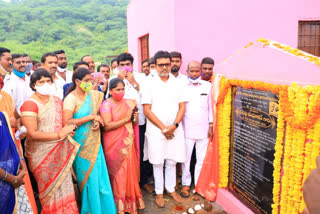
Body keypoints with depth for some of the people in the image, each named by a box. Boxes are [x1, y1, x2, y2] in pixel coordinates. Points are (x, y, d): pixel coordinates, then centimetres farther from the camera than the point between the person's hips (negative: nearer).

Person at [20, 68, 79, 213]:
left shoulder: (57, 101, 9)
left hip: (60, 151, 5)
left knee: (64, 186, 10)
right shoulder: (29, 104, -11)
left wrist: (69, 128, -3)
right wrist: (59, 134, -18)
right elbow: (32, 134, -19)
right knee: (50, 189, 7)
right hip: (42, 154, -5)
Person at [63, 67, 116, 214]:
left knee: (100, 175, 9)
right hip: (81, 145, -5)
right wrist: (91, 117, -18)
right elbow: (67, 122, -21)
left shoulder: (93, 95, 7)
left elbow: (99, 112, 19)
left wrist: (98, 121, -3)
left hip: (94, 143, 5)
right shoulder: (71, 99, -11)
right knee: (87, 178, 4)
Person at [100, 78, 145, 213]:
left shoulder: (128, 103, 8)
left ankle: (130, 202, 25)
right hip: (113, 145, -4)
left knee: (129, 171, 7)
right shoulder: (106, 105, -8)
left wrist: (136, 118, -7)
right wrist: (125, 119, -18)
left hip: (128, 143, 5)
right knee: (117, 173, 4)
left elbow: (134, 124, 15)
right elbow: (107, 126, -19)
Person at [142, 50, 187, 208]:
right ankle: (159, 192, 24)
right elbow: (146, 110, -7)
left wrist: (174, 125, -10)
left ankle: (171, 189, 31)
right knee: (157, 162, 7)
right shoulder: (150, 84, -2)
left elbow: (182, 107, 4)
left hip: (175, 130, 2)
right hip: (156, 130, -2)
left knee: (172, 161, 12)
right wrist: (163, 128, -11)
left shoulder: (177, 83, 6)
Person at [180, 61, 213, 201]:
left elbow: (210, 106, 8)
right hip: (187, 129, -1)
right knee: (186, 157, 7)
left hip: (203, 129, 1)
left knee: (201, 159, 7)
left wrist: (211, 126, 6)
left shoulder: (207, 86, 4)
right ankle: (186, 184, 24)